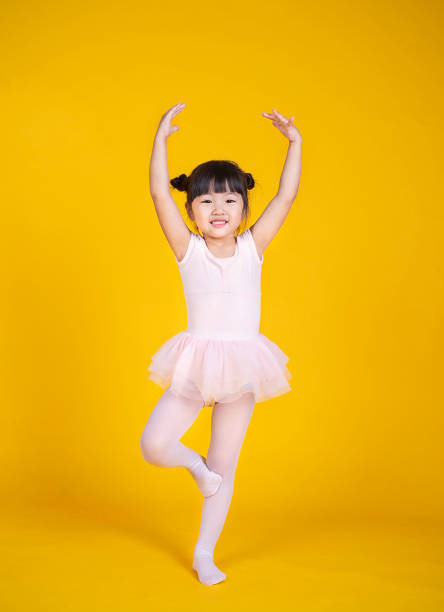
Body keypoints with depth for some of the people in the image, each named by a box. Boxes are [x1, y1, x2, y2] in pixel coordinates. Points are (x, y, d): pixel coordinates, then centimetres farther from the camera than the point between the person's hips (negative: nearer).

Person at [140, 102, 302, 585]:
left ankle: (204, 554, 26)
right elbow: (158, 193, -10)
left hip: (242, 368, 1)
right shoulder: (188, 248, -2)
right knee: (154, 447, -11)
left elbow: (286, 196, -1)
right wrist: (161, 136, -15)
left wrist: (294, 141, -3)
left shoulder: (252, 246, 2)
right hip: (194, 366, -1)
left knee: (224, 468, 10)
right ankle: (194, 464, 22)